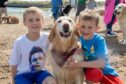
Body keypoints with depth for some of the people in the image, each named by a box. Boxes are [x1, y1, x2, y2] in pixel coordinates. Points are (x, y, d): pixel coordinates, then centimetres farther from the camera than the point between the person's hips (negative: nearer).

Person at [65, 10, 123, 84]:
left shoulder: (99, 40, -20)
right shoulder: (78, 39, -11)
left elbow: (101, 63, -29)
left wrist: (79, 64, -34)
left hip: (105, 71, -1)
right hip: (91, 69, 1)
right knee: (94, 72, -32)